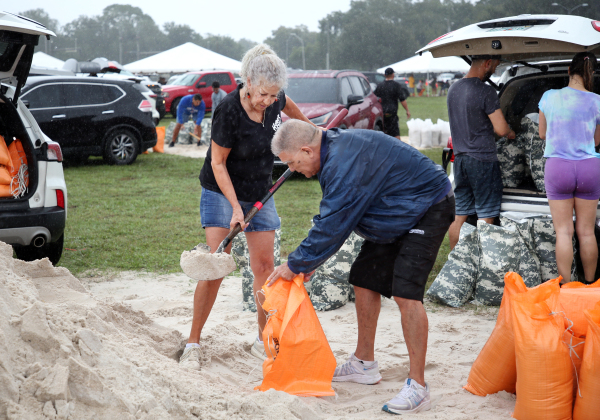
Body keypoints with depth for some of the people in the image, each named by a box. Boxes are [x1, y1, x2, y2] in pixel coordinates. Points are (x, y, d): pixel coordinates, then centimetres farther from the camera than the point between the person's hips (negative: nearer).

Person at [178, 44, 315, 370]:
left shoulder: (274, 99, -11)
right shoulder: (228, 110, -26)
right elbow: (218, 163, -18)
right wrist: (235, 207, -23)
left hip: (260, 193, 5)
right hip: (221, 192, -5)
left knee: (264, 265, 3)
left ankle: (263, 340, 15)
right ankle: (193, 344, -3)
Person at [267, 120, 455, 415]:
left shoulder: (344, 163, -30)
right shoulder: (333, 152, 3)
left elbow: (332, 226, -27)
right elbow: (331, 217, 11)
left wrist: (296, 264, -16)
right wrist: (306, 261, 4)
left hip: (427, 210, -10)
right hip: (394, 216, 11)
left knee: (405, 293, -20)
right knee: (364, 280, 11)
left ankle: (417, 387, -15)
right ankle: (364, 364, 25)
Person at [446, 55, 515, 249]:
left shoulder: (453, 89, 10)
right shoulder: (485, 91, -15)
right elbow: (501, 129, -16)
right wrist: (511, 133, 5)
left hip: (460, 159, 7)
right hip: (483, 160, -7)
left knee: (460, 216, 12)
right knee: (486, 218, -1)